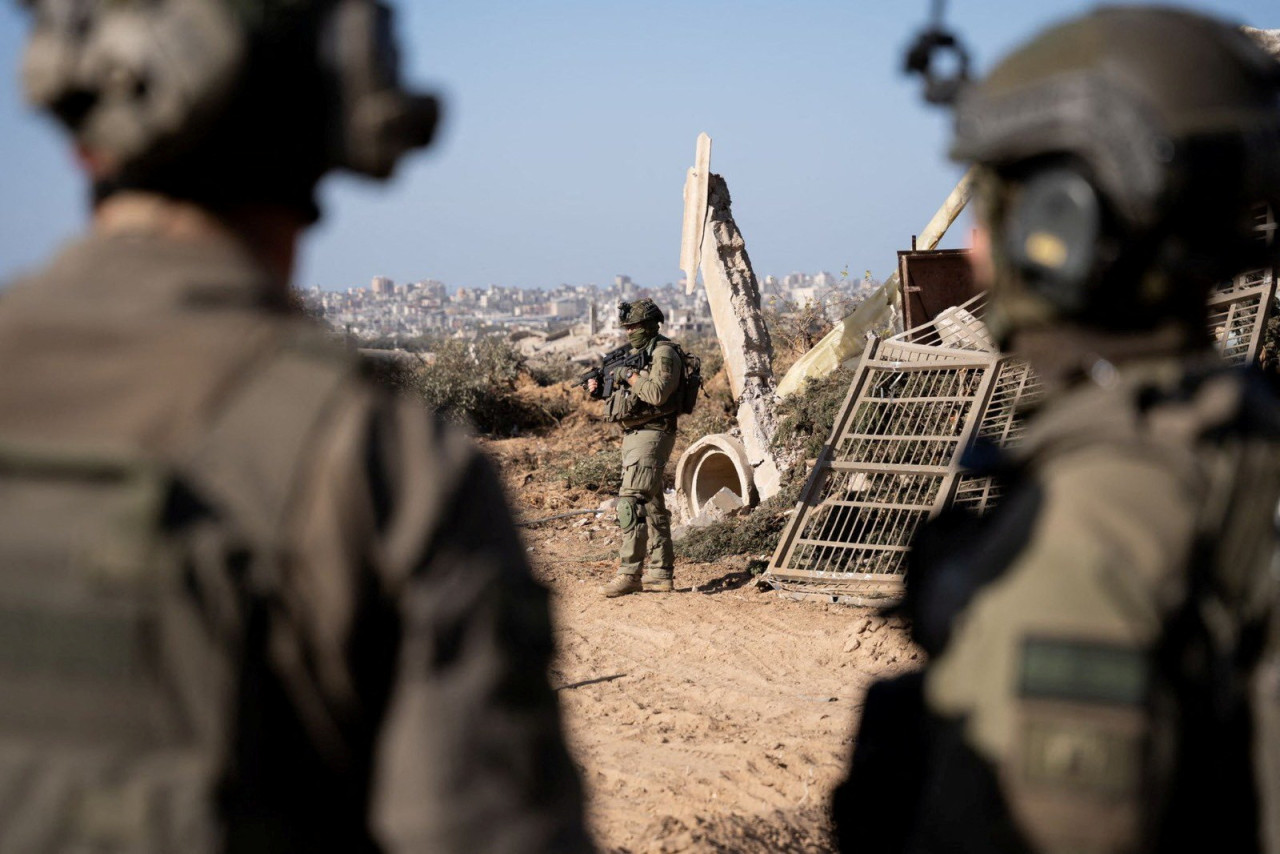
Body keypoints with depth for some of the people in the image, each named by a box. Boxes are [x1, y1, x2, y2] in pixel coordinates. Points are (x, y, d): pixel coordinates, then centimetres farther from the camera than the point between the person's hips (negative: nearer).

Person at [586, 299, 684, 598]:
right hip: (634, 436, 10)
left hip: (651, 436, -10)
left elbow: (657, 393, -26)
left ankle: (629, 574, -17)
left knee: (631, 502, -16)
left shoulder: (664, 353, -12)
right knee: (652, 506, 11)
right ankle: (660, 574, 15)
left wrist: (629, 375, -15)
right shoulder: (639, 353, 18)